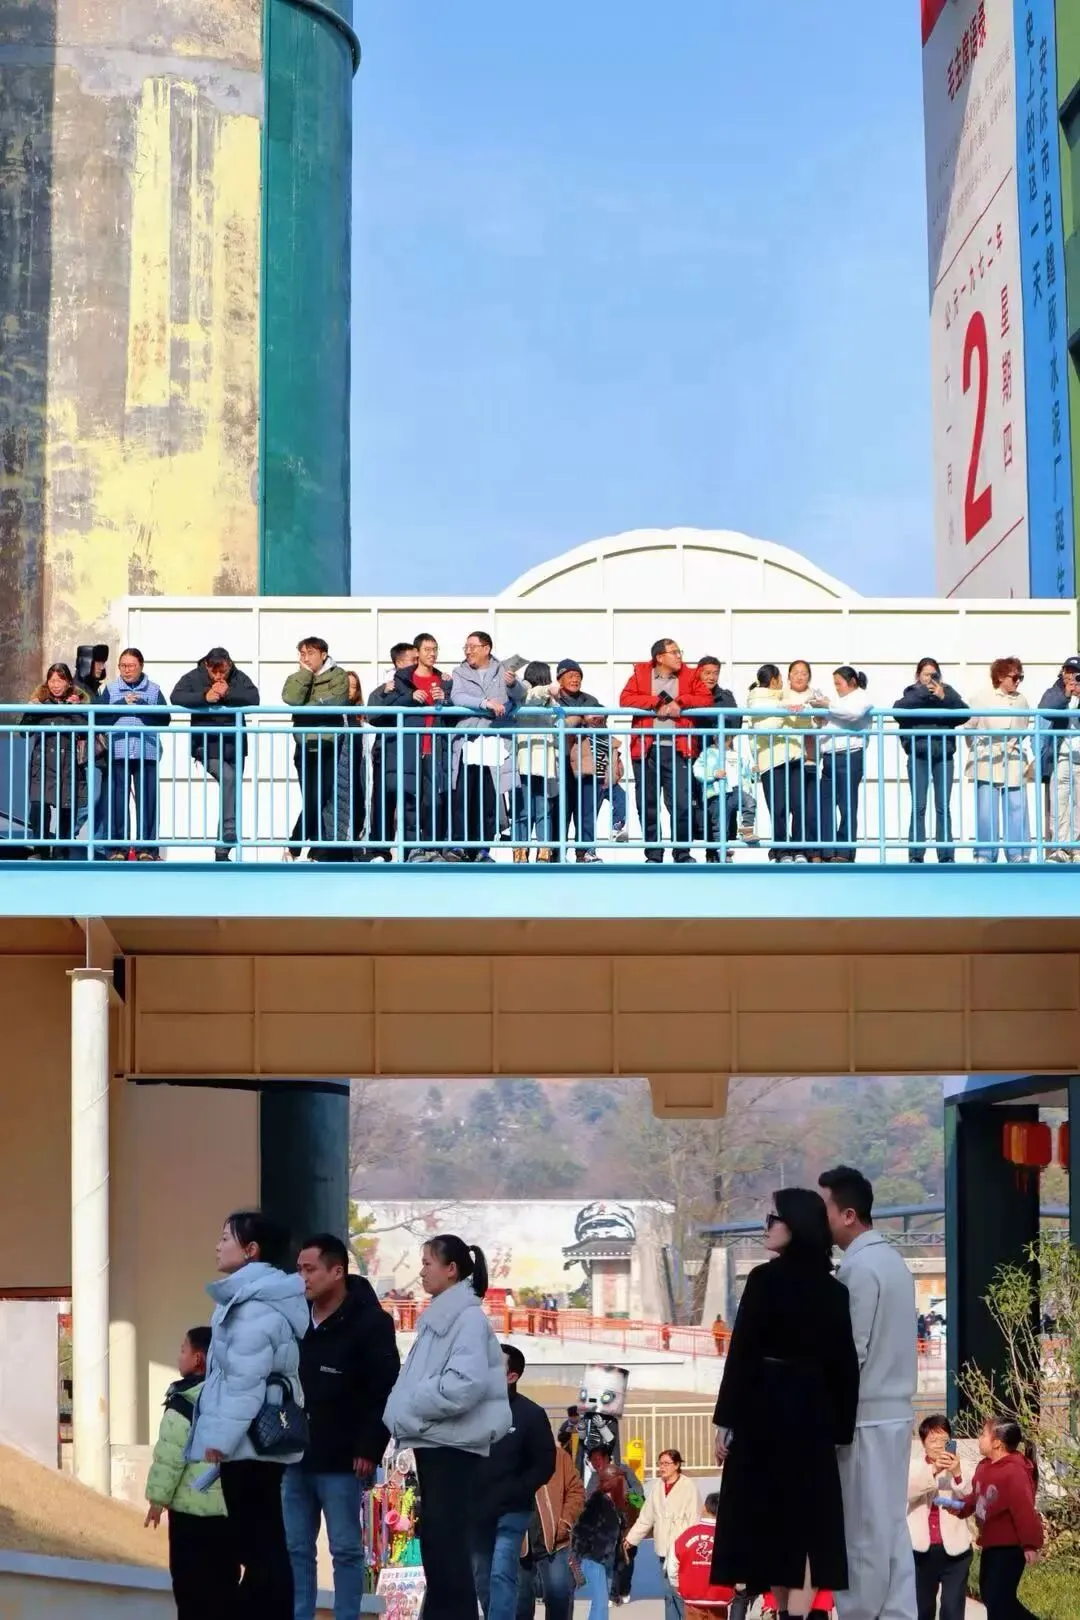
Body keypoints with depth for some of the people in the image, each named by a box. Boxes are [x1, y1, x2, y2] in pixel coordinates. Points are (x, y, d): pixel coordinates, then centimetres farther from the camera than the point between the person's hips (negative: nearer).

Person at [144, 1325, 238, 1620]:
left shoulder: (185, 1400, -11)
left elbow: (169, 1455, -13)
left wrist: (158, 1497, -3)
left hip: (194, 1506, -6)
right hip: (233, 1504, 6)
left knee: (191, 1581, 0)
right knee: (225, 1579, 11)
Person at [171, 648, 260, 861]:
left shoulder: (239, 678, 0)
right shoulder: (194, 678, -5)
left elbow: (254, 699, -14)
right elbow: (176, 697, -18)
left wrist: (228, 693, -24)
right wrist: (205, 696, -27)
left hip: (234, 746, 3)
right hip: (207, 746, -3)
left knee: (231, 788, 5)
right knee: (228, 778, -27)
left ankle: (222, 850, 13)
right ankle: (229, 833, -24)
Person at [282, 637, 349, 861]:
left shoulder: (338, 675, 4)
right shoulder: (297, 678, 14)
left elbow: (335, 702, -13)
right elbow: (291, 699, -7)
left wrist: (304, 709, -8)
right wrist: (305, 672, -5)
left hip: (328, 745, -3)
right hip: (304, 746, 3)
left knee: (319, 799, -9)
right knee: (312, 801, 1)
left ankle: (294, 848, 0)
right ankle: (319, 852, 5)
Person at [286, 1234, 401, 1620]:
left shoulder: (370, 1322, -9)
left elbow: (385, 1391, -11)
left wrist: (370, 1449, -16)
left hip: (341, 1460, -6)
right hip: (295, 1456, 6)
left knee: (345, 1549, 2)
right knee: (295, 1548, 8)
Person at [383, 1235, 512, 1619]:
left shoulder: (468, 1318, -13)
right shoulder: (438, 1318, 15)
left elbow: (465, 1384, -23)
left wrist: (408, 1409, -15)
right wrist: (404, 1414, 4)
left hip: (454, 1444, -9)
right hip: (433, 1440, 9)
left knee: (445, 1538, -9)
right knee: (435, 1535, 13)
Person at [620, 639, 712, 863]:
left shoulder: (690, 675, 11)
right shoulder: (641, 674, 8)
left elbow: (706, 698, 0)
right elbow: (625, 699, -5)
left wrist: (680, 702, -12)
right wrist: (657, 702, -11)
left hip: (677, 750, 0)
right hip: (646, 748, 0)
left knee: (682, 804, -6)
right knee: (647, 805, 4)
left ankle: (682, 854, 6)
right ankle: (653, 855, 13)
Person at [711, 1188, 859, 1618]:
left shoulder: (766, 1279, -10)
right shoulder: (833, 1290, 6)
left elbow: (742, 1352, -12)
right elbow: (844, 1363, 6)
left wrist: (725, 1420, -8)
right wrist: (841, 1427, 12)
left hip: (764, 1410, -5)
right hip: (812, 1415, 5)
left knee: (767, 1518, 6)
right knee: (805, 1522, 6)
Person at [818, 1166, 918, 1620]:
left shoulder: (859, 1268, -16)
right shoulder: (890, 1258, 12)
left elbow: (851, 1351, -17)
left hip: (866, 1415, -9)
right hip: (894, 1409, 9)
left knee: (863, 1529, -1)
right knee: (891, 1522, 9)